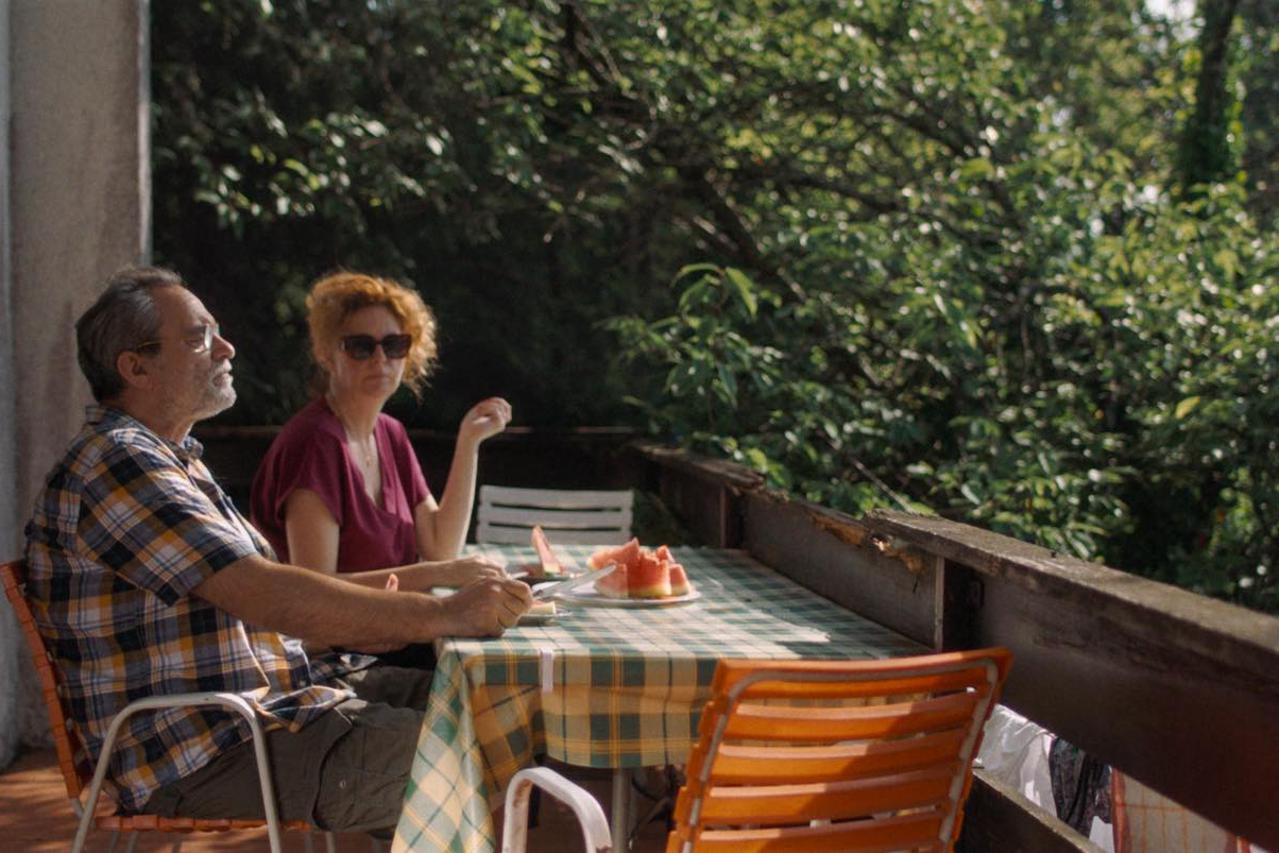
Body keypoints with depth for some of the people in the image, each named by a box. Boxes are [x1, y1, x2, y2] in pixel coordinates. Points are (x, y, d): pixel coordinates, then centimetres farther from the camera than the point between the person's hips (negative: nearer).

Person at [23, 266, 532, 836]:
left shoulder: (169, 462, 19)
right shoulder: (116, 464, -16)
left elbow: (272, 593, 20)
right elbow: (270, 597, -25)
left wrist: (440, 574, 14)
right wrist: (445, 615, -22)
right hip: (209, 761, -11)